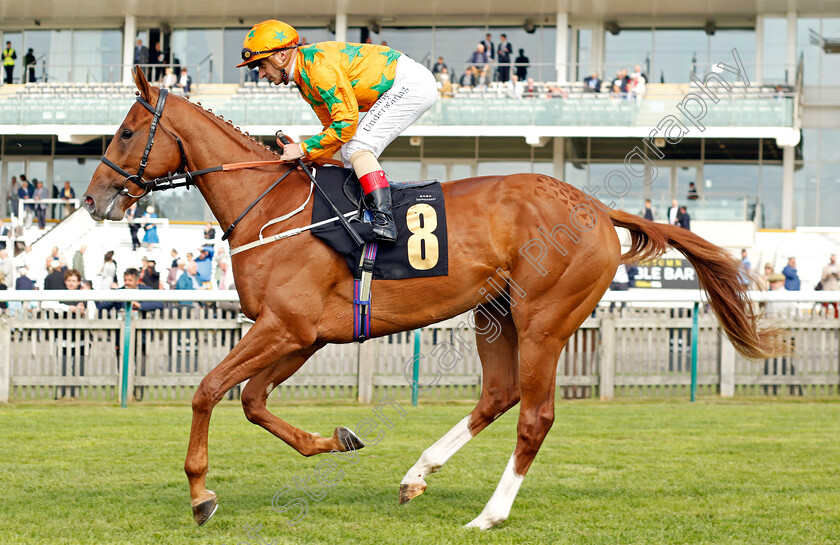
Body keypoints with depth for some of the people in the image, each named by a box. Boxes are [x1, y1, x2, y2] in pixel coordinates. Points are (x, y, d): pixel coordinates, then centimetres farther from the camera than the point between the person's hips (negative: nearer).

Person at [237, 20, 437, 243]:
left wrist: (304, 149, -18)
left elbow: (346, 123, -24)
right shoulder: (303, 77, 10)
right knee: (351, 154, 10)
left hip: (411, 82, -10)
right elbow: (333, 126, 15)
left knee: (357, 148, -19)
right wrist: (311, 158, 0)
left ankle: (384, 220, -29)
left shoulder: (317, 64, -22)